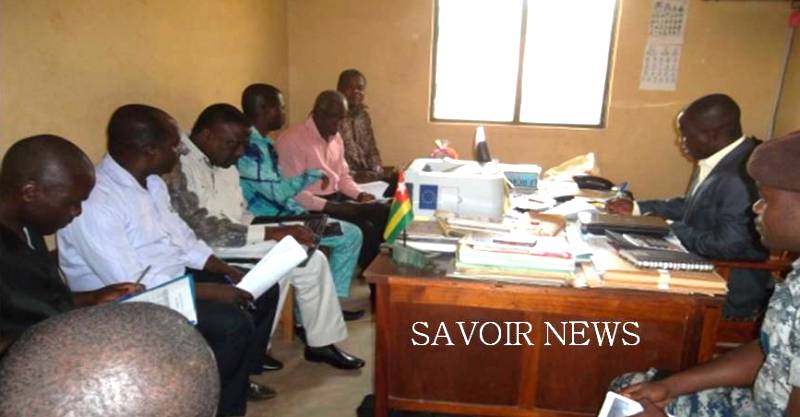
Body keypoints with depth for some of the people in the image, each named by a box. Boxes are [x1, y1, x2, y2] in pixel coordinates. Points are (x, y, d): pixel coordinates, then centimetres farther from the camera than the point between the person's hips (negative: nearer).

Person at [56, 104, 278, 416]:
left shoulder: (151, 182, 3)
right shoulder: (94, 202, -26)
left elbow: (182, 238, 11)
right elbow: (131, 286, -29)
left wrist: (230, 271, -1)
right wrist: (210, 290, -24)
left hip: (175, 277, 9)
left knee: (264, 290, 6)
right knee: (233, 324, -26)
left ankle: (241, 378, 24)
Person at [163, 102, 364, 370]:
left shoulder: (223, 163, 11)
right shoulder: (178, 165, -19)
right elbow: (204, 230, -26)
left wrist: (281, 231, -4)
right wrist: (270, 233, -24)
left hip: (233, 242, 9)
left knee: (312, 259, -3)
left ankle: (321, 342, 9)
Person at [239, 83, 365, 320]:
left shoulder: (264, 142, 13)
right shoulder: (247, 145, -19)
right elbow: (277, 191, -26)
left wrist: (301, 214, 2)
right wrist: (313, 174, -13)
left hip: (281, 215, 10)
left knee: (351, 234, 6)